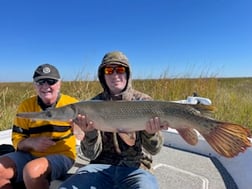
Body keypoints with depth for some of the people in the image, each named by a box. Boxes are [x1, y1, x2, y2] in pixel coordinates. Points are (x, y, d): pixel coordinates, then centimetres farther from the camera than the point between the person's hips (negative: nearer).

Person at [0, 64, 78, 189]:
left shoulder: (72, 104, -6)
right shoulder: (26, 105, 4)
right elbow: (17, 140, 5)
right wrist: (31, 142, -17)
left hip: (61, 156, -4)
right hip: (30, 155, 4)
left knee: (32, 170, -32)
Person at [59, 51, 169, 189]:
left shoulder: (144, 101, -3)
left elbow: (153, 149, -6)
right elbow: (91, 154, -4)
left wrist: (151, 133, -27)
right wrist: (90, 132, -24)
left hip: (136, 168, 0)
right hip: (101, 167, 1)